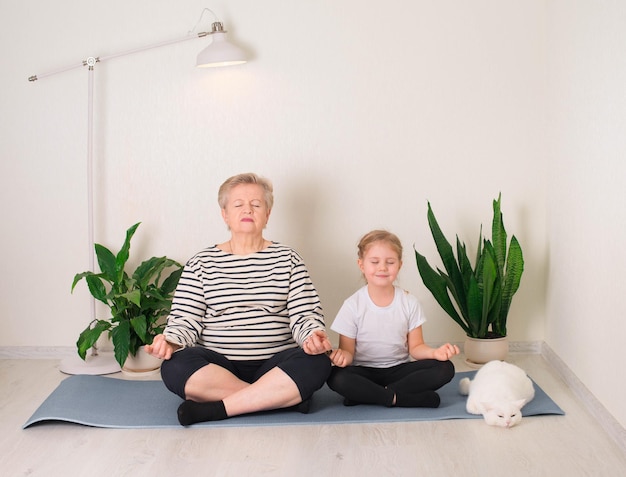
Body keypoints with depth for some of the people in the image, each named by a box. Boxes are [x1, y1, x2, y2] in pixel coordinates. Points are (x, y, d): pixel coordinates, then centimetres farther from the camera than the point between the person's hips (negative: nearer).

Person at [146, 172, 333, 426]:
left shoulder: (287, 259, 10)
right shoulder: (201, 263, 10)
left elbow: (304, 314, 2)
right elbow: (186, 319, 3)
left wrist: (313, 335, -20)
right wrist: (170, 340, -19)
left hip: (275, 365, 1)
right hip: (216, 365, 0)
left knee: (316, 364, -30)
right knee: (175, 366, -30)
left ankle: (211, 409, -27)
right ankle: (283, 396, -24)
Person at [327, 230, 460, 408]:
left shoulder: (409, 303, 0)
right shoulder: (353, 305, -6)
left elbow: (415, 347, 3)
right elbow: (348, 350, -4)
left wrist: (435, 352, -19)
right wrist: (343, 356, -29)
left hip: (399, 369, 3)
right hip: (364, 372, -3)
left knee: (445, 368, -21)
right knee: (336, 377, -34)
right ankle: (398, 398, -24)